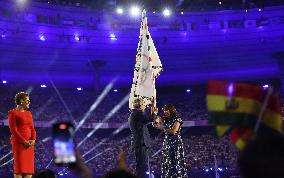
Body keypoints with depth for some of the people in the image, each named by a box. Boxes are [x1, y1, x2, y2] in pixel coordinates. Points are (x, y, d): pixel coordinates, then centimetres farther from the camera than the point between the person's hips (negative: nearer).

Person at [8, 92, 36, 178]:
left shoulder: (28, 113, 16)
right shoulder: (12, 113, -4)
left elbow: (32, 129, 12)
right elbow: (13, 130, -11)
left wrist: (33, 140, -7)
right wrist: (24, 141, -17)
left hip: (29, 144, 7)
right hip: (18, 142, -7)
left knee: (29, 166, 3)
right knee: (19, 166, -9)